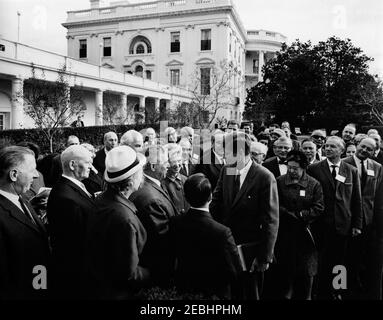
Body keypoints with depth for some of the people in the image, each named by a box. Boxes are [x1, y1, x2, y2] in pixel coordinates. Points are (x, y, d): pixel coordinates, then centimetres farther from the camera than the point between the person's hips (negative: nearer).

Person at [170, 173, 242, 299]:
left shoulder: (174, 223, -18)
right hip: (214, 293, -3)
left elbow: (176, 255, -1)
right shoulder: (222, 232, -32)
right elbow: (235, 273, -22)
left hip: (183, 288, 4)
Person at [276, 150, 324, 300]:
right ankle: (286, 295, 26)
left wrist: (300, 214, -12)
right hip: (284, 233, 0)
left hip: (305, 233, 0)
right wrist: (289, 215, -12)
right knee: (285, 270, 8)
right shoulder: (279, 182, 2)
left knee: (307, 271, 7)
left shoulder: (314, 185, 1)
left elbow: (318, 209, -3)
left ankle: (305, 297, 25)